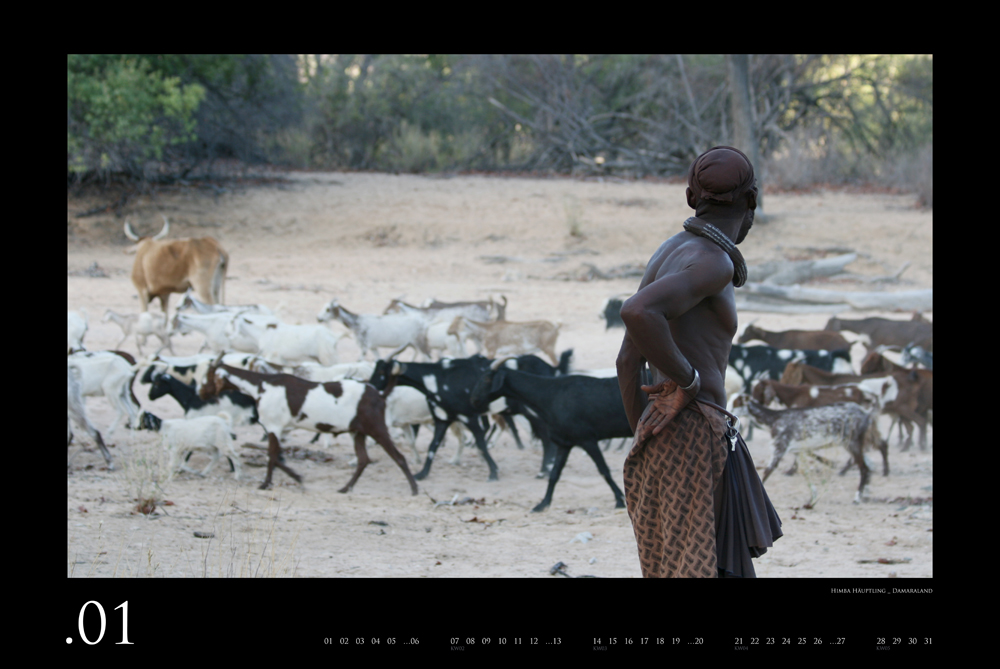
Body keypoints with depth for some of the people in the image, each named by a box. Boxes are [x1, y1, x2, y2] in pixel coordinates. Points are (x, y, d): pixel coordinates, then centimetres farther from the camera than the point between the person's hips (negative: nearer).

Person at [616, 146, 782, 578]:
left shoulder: (668, 254, 17)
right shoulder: (713, 263, -13)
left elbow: (628, 361, 20)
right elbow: (637, 313, -31)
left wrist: (645, 443, 25)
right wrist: (688, 380, -17)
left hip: (664, 442, 10)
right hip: (693, 443, -10)